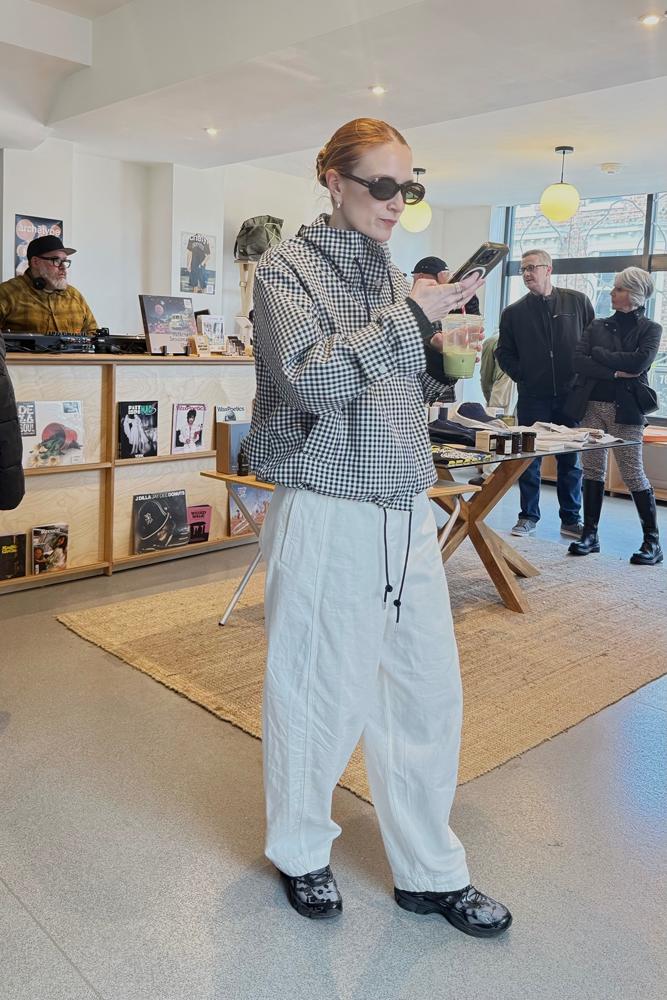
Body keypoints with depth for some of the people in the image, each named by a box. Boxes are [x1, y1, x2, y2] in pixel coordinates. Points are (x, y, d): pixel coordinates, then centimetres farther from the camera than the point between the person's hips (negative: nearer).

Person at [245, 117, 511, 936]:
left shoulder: (392, 273, 15)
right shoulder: (287, 267, -3)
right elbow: (311, 376, -18)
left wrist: (440, 353, 0)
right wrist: (408, 317, -16)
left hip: (407, 512, 6)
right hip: (327, 515, -6)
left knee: (430, 692, 9)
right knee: (320, 694, 6)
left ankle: (429, 872, 29)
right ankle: (300, 853, 33)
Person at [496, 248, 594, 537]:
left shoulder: (577, 302, 4)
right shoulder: (513, 312, 5)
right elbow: (503, 353, 11)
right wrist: (521, 376, -1)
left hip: (571, 395, 0)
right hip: (532, 397, 0)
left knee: (571, 460, 7)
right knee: (529, 458, 4)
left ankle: (571, 519, 18)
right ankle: (528, 516, 17)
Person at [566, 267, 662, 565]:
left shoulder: (649, 329, 4)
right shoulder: (597, 326, 12)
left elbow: (639, 362, -15)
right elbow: (578, 362, -3)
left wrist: (599, 353, -7)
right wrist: (616, 373, -12)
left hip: (625, 409, -3)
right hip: (591, 404, 4)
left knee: (633, 474, -3)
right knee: (592, 471, 4)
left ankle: (652, 541, 7)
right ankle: (590, 534, 13)